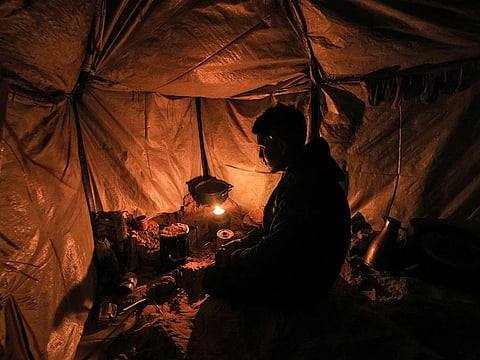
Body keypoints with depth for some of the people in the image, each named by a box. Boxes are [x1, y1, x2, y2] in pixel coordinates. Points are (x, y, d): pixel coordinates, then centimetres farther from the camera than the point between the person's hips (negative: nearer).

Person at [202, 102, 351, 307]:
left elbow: (268, 257, -27)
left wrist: (227, 258, -11)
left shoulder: (307, 189, -33)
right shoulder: (296, 175, 1)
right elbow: (273, 227, 14)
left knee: (213, 278, -11)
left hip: (301, 287, -9)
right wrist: (242, 243, 5)